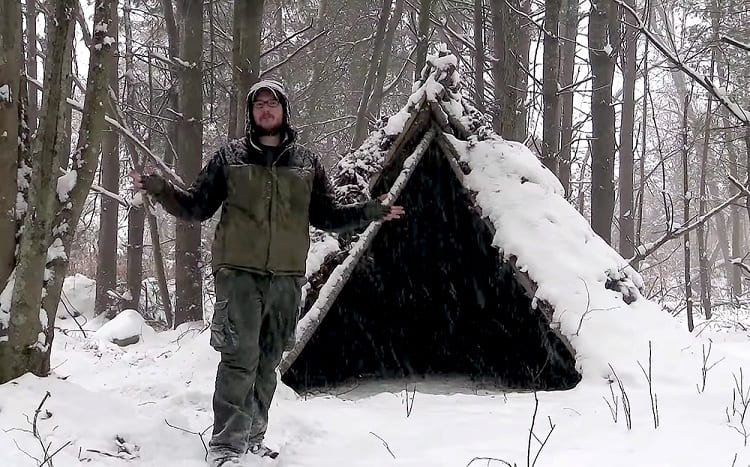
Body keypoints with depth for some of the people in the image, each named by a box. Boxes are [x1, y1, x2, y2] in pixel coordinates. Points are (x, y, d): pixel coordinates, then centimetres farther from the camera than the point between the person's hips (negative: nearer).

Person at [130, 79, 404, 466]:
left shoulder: (306, 162, 11)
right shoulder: (230, 156, 5)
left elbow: (326, 215, 16)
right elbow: (197, 207, 8)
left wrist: (368, 212, 6)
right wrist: (161, 189, -6)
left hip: (286, 277, 3)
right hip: (238, 272, -3)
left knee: (267, 362, 11)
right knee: (240, 359, -12)